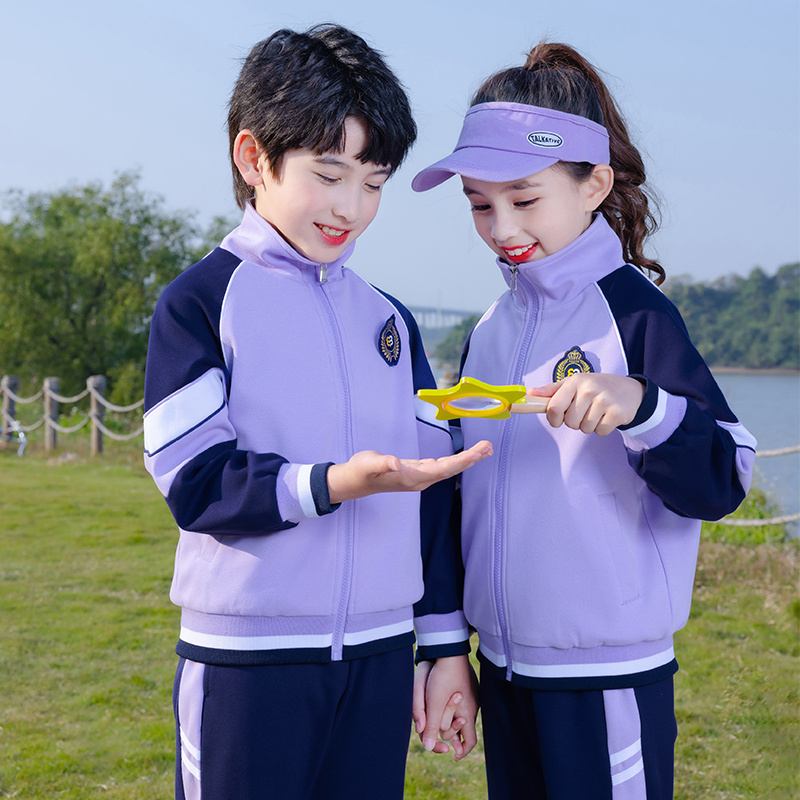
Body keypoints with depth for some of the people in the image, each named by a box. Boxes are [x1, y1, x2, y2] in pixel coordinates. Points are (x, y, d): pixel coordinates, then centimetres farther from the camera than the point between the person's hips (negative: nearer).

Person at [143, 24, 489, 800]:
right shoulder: (201, 301, -4)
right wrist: (333, 483, -27)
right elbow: (195, 484, -12)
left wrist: (446, 646, 10)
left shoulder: (391, 321, 12)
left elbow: (433, 490, 12)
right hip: (247, 661, -4)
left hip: (378, 656, 5)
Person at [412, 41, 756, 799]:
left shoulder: (632, 312, -11)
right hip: (504, 664, 6)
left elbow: (720, 482, -16)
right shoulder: (492, 327, 8)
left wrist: (641, 407, -33)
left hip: (607, 675, -6)